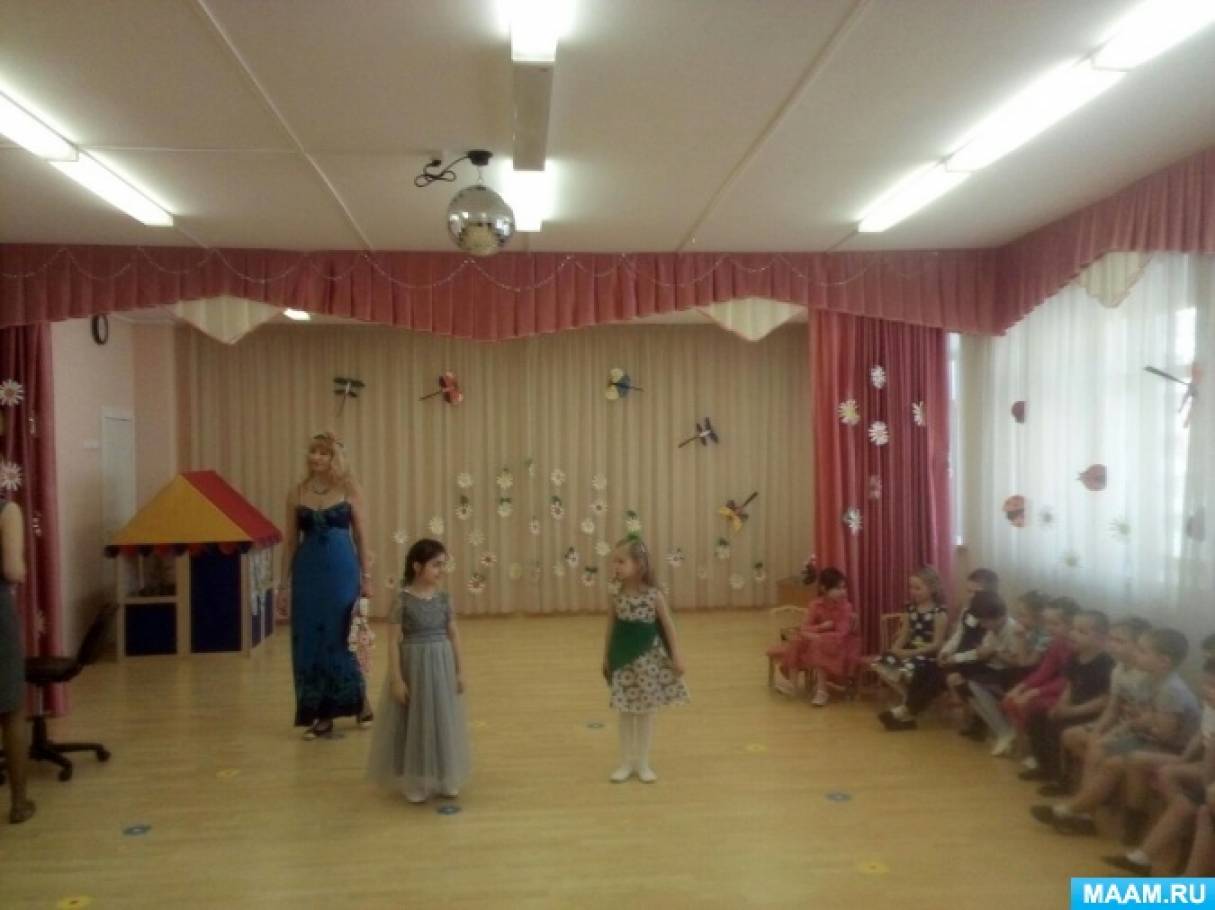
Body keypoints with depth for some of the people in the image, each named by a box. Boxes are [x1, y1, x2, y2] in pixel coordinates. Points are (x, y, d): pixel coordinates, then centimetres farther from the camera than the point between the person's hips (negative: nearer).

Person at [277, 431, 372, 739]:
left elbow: (360, 536, 2)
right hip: (308, 572, 3)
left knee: (340, 638, 0)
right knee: (309, 641, 4)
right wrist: (285, 584, 4)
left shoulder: (348, 490, 0)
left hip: (342, 570, -3)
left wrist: (366, 577, 0)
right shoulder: (297, 493, 5)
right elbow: (290, 541, 7)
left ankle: (361, 701, 21)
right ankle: (321, 715, 15)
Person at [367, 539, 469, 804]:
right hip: (413, 665, -4)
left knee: (444, 724, 12)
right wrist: (396, 678, -14)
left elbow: (453, 635, 6)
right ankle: (415, 784, 21)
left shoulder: (444, 598, 1)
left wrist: (460, 670, 6)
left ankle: (445, 780, 27)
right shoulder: (403, 600, -13)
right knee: (415, 725, 6)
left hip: (442, 666, 4)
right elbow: (393, 640, -12)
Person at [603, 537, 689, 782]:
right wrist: (606, 659, 8)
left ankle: (643, 763, 23)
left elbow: (668, 627, -4)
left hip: (648, 658, -1)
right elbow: (611, 630, 4)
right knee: (625, 713, 10)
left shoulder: (654, 596, -12)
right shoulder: (617, 598, -6)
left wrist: (677, 656, -4)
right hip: (624, 660, 2)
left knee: (646, 712, 10)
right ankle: (626, 763, 24)